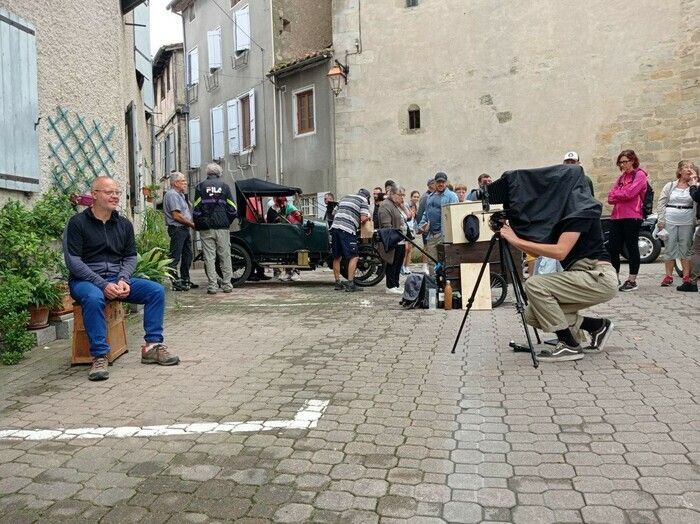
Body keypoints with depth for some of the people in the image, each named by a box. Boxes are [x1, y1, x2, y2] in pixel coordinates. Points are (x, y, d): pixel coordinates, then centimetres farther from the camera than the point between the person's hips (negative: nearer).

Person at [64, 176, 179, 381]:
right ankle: (99, 356, -29)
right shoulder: (77, 223, -4)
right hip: (85, 280, -5)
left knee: (157, 290, -15)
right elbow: (73, 261, -10)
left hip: (117, 279, 5)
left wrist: (123, 280, -10)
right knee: (94, 298, -39)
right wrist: (102, 284, -20)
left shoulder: (124, 224, 11)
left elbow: (130, 256, 11)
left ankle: (152, 346, -13)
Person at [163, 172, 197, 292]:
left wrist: (191, 224, 7)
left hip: (184, 229, 11)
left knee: (187, 255, 15)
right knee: (175, 256, -7)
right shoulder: (172, 194, -12)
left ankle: (185, 280, 23)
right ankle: (175, 282, -5)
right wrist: (192, 224, -12)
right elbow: (176, 215, -19)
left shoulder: (180, 195, 19)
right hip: (177, 229, -11)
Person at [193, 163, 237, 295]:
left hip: (206, 228, -1)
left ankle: (212, 286, 0)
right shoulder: (225, 186, 5)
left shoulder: (200, 186, 3)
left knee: (209, 257, 2)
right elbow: (232, 209, 2)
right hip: (222, 227, 1)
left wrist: (198, 225, 9)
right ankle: (227, 285, 9)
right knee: (225, 256, 7)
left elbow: (196, 209, -1)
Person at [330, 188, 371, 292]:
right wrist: (367, 218, 17)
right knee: (354, 256, -1)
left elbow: (335, 211, 28)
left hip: (335, 226, 7)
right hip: (348, 229, -7)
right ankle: (350, 284, -8)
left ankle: (337, 283, 17)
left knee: (337, 257, 12)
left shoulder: (345, 197, 27)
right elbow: (364, 218, -5)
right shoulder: (363, 200, 8)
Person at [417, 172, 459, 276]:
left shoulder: (451, 196, -3)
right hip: (431, 234, 7)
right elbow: (426, 213, 26)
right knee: (431, 262, 11)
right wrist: (421, 225, 9)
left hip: (444, 234, -7)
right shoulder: (430, 197, 19)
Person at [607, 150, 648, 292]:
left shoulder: (640, 175, 0)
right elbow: (610, 198, 10)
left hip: (632, 217, -6)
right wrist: (622, 195, -8)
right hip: (617, 216, 7)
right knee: (612, 248, 3)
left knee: (632, 248, 0)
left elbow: (630, 193, -14)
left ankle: (632, 280, 6)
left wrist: (616, 194, 2)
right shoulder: (621, 177, 20)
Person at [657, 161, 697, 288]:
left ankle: (686, 276, 11)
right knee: (670, 248, 3)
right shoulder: (670, 186, 7)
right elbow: (661, 204, 5)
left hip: (687, 222, 0)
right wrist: (661, 220, -4)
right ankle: (668, 276, 10)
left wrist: (693, 181, -11)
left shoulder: (694, 186, 6)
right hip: (670, 220, 0)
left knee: (686, 249, 4)